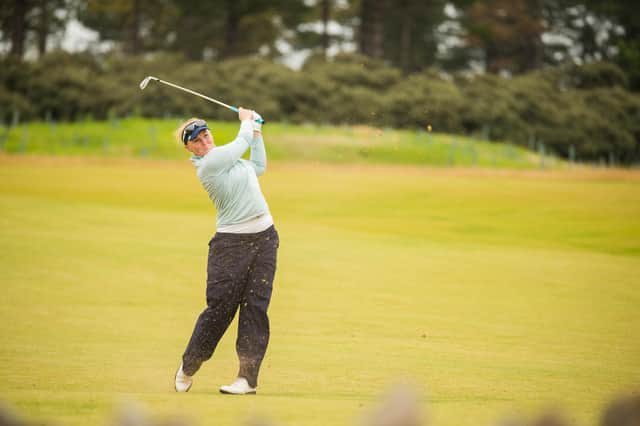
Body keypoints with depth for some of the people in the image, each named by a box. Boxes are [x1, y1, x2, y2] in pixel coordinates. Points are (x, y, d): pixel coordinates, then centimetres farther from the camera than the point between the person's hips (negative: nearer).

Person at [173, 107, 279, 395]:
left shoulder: (225, 158, 13)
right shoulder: (208, 164, -12)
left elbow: (259, 166, 29)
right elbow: (242, 141, -2)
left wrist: (256, 131, 29)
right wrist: (246, 121, 17)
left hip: (265, 238, 7)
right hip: (231, 242, -7)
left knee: (256, 307, 0)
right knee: (220, 307, -5)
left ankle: (248, 377, 0)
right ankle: (188, 368, 14)